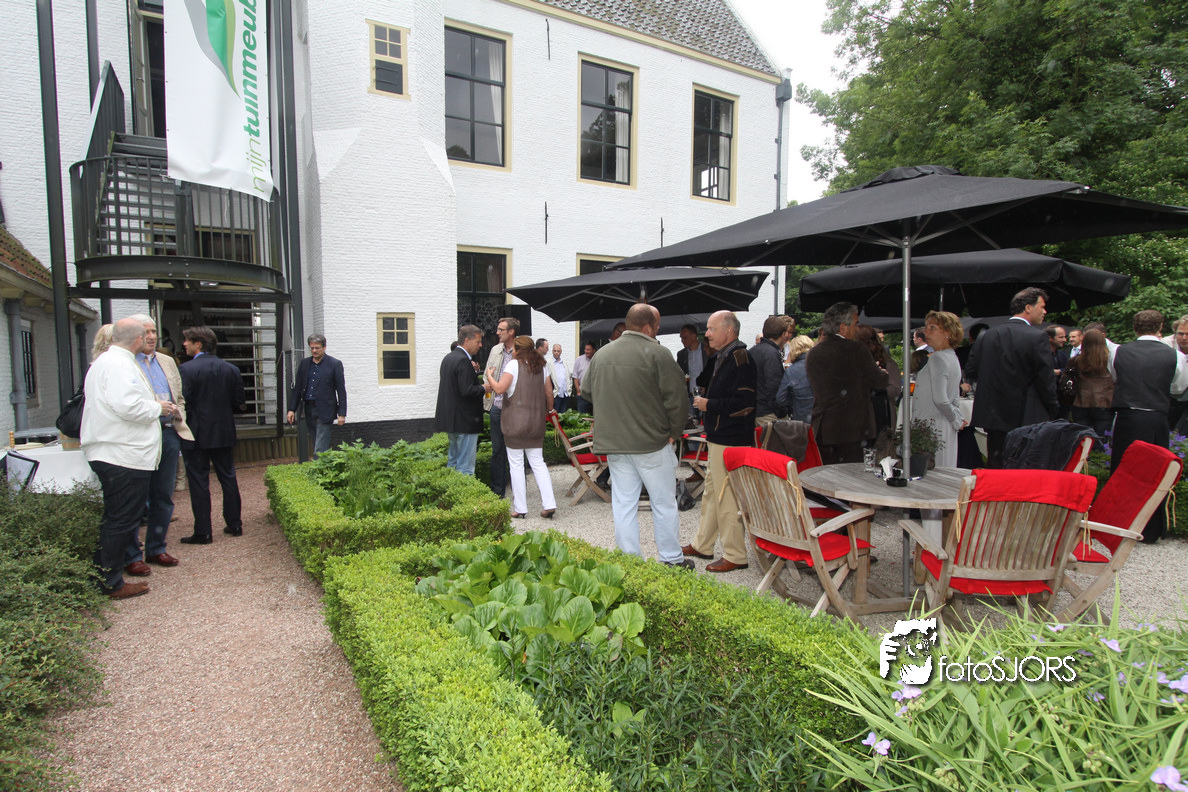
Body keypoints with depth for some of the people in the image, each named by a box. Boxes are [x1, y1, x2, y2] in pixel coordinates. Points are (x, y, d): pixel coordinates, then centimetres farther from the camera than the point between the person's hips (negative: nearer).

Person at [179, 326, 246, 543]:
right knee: (228, 478, 14)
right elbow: (239, 401, 3)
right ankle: (234, 524, 20)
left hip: (196, 434, -5)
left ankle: (203, 532, 7)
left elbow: (183, 402, -16)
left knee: (198, 482, 2)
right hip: (224, 433, 5)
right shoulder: (231, 369, 3)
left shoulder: (186, 369, -13)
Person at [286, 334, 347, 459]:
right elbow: (297, 388, 15)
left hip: (324, 410, -5)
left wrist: (342, 414, -8)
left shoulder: (335, 364, -3)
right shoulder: (304, 363, 12)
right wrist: (292, 409, 8)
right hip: (308, 409, 6)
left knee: (320, 449, -9)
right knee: (315, 443, 10)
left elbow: (341, 391, -4)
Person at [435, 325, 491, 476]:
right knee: (465, 466, -4)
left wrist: (473, 372, 8)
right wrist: (483, 388, -8)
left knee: (453, 461, 19)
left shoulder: (448, 358, 13)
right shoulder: (463, 361, -17)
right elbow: (467, 391, -24)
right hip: (465, 421, -10)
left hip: (449, 418, 10)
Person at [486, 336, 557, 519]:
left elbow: (499, 389, -13)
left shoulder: (513, 364, -6)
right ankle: (548, 504, 2)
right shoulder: (541, 366, 9)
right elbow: (549, 393, 11)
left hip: (515, 421, -5)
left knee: (516, 465, 2)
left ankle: (520, 508, 6)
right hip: (536, 422, 5)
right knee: (538, 463, 10)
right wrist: (549, 411, 26)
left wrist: (489, 376, 4)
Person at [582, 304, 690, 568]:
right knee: (664, 503, 8)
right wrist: (674, 432, 1)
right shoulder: (657, 354, -12)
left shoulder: (602, 354, 7)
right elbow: (677, 398, -13)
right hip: (651, 442, -5)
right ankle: (672, 560, 19)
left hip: (612, 441, 5)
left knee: (623, 504, 11)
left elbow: (588, 392, 19)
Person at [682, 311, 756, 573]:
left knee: (726, 497, -3)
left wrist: (709, 404, -16)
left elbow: (743, 403, -24)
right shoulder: (722, 358, 15)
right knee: (711, 493, 18)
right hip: (718, 438, 11)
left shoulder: (739, 358, -17)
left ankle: (735, 555, 9)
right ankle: (702, 545, 30)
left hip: (730, 441, -11)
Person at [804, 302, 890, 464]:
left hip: (821, 431, 6)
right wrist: (884, 374, 21)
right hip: (852, 431, -6)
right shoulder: (855, 350, -10)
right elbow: (880, 382, -3)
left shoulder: (813, 353, 7)